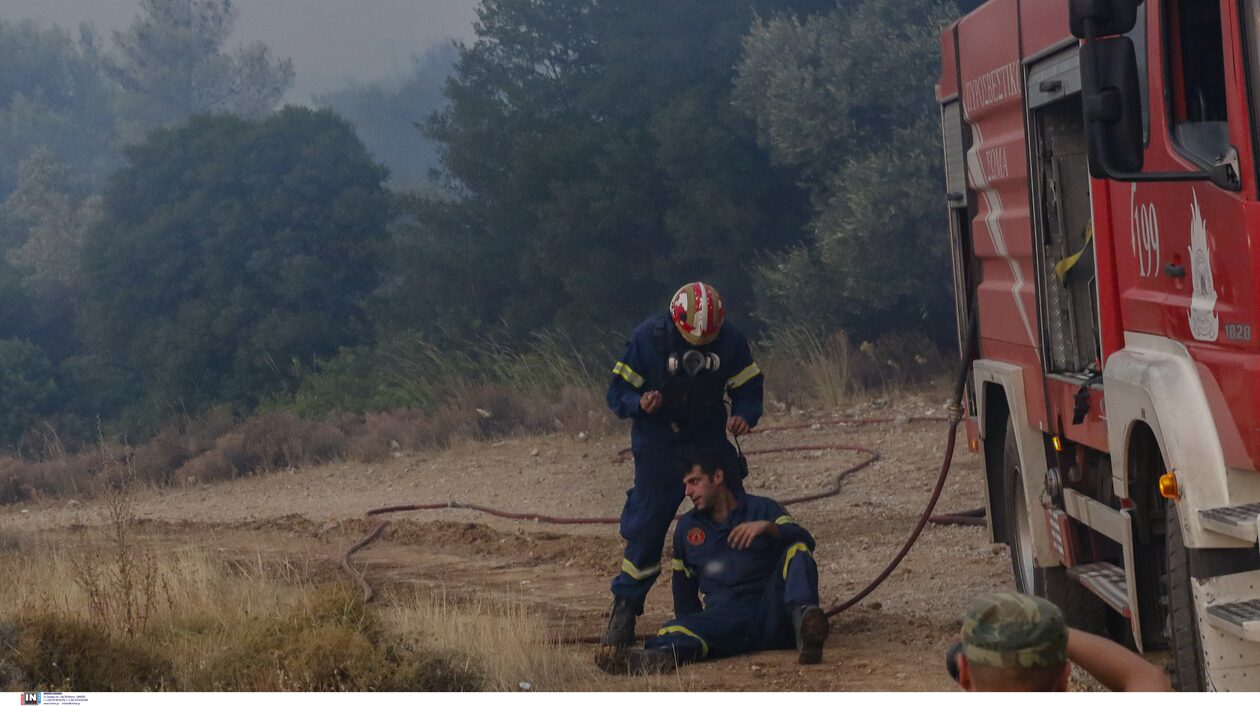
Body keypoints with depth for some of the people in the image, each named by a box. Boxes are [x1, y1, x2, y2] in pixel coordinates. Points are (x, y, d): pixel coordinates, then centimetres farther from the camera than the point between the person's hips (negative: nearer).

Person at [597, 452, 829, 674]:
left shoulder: (762, 509, 13)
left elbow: (804, 542, -5)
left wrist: (768, 527, -22)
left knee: (796, 552, -25)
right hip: (722, 617, 1)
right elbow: (684, 588, 32)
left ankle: (804, 620, -54)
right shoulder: (687, 527, 26)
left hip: (770, 612, -1)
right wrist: (694, 626, 22)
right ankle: (662, 654, -67)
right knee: (673, 632, -30)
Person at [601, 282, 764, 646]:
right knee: (645, 525, -3)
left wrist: (745, 414, -19)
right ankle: (624, 610, 7)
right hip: (658, 447, -2)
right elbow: (618, 391, -8)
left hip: (711, 441, 2)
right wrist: (640, 404, -30)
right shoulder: (647, 339, -14)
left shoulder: (730, 340, -8)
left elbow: (749, 387, 2)